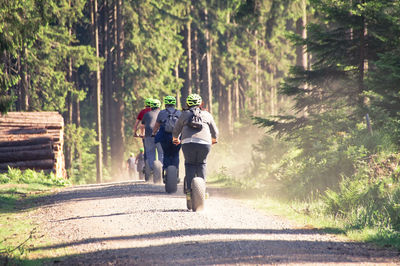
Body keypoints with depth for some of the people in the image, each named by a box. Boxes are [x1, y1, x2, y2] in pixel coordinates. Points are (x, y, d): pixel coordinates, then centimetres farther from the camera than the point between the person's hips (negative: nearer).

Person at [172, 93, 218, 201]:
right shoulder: (207, 115, 22)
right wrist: (214, 140, 55)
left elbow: (176, 130, 31)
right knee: (201, 164, 17)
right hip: (205, 143, 1)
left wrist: (175, 139, 52)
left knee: (190, 165, 10)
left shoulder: (184, 114, 20)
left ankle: (189, 189, -4)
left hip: (188, 143, -1)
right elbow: (215, 132, 33)